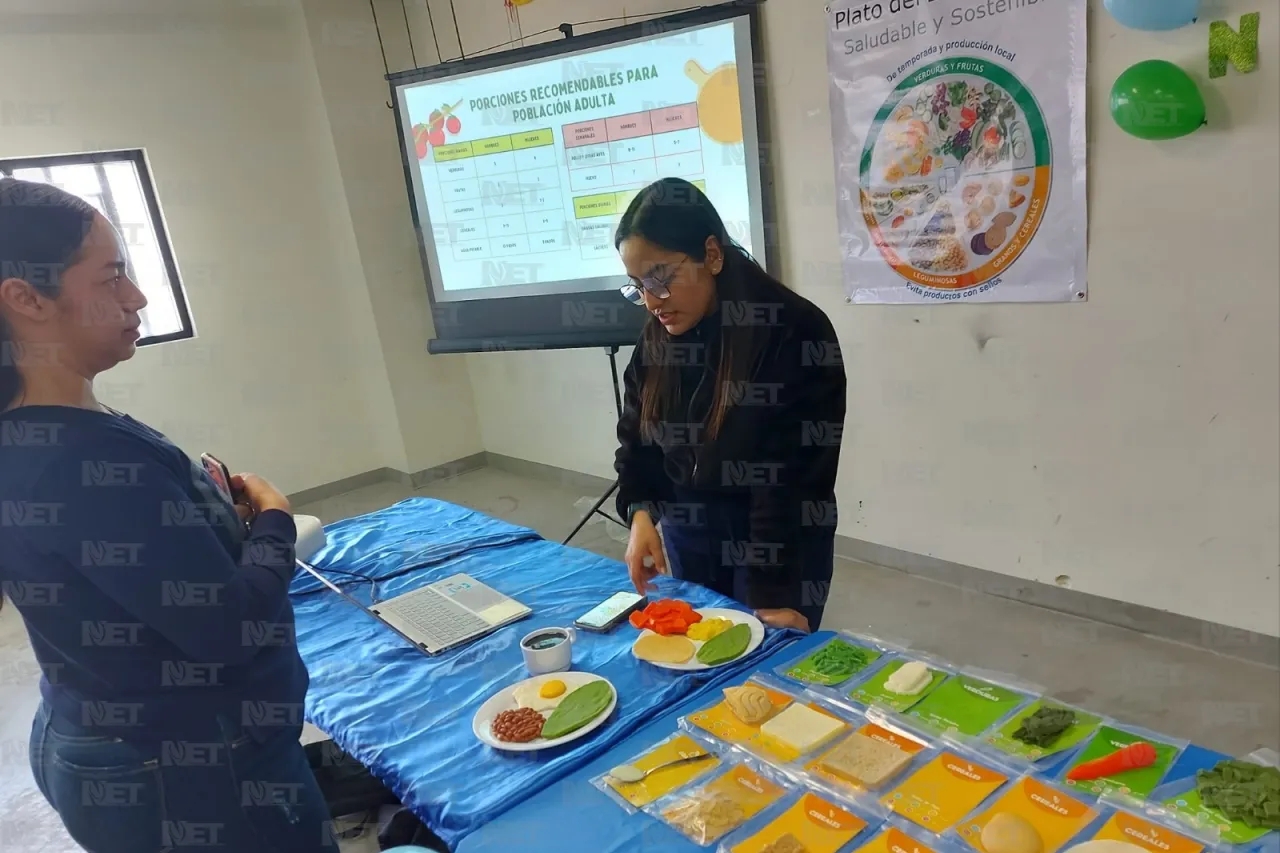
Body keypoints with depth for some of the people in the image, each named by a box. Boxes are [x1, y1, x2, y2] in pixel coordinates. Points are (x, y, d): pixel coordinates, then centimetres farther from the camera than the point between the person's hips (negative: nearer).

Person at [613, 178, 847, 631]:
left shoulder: (797, 331, -20)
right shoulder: (657, 337, -1)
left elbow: (797, 478, -21)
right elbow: (635, 437, 7)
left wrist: (775, 595, -21)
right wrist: (641, 512, -11)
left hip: (783, 548, -5)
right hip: (687, 538, 5)